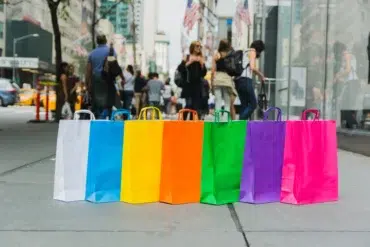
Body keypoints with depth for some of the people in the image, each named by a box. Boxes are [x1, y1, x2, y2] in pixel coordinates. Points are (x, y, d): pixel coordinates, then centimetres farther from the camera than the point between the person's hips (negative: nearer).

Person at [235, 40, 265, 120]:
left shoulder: (245, 53, 27)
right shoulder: (252, 52, 2)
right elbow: (252, 67, -12)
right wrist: (261, 75, 2)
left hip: (237, 80, 9)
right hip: (245, 80, -9)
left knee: (244, 105, 10)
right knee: (253, 104, -4)